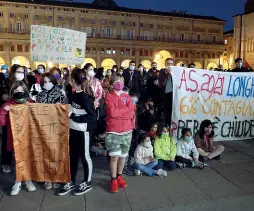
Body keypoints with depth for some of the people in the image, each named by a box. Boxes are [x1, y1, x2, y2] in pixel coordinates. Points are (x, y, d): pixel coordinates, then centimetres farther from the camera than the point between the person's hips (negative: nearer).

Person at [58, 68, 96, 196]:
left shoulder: (84, 97, -19)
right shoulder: (73, 95, 4)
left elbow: (93, 116, -23)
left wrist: (74, 117, -21)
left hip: (82, 131, -8)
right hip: (73, 130, 8)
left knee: (84, 156, 8)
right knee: (72, 156, 16)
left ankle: (87, 182, 26)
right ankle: (72, 182, 31)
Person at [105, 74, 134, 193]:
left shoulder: (127, 97, 9)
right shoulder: (109, 97, -2)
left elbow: (131, 114, -3)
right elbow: (112, 112, -18)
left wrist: (118, 112, -12)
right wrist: (125, 109, -9)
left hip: (127, 131, 4)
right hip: (113, 131, -4)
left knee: (123, 156, 13)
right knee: (114, 156, -6)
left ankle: (119, 176, 31)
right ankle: (113, 180, 12)